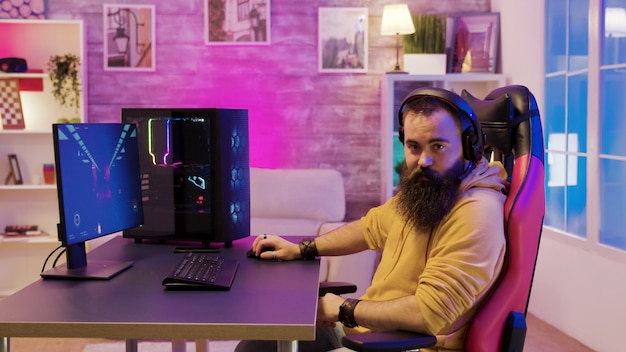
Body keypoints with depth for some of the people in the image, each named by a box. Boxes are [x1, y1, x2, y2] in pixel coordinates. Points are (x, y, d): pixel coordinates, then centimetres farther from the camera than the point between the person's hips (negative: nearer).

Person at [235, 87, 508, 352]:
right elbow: (373, 227, 22)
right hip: (365, 329, 9)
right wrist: (302, 249, 17)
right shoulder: (419, 188, 3)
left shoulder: (476, 214, -25)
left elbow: (430, 314, -31)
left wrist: (344, 310, -18)